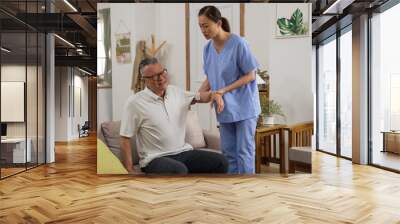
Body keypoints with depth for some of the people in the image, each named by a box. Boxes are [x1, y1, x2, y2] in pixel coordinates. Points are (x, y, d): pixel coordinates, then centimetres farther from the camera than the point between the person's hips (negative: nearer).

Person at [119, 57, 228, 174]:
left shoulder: (175, 91, 8)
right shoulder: (135, 102, -9)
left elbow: (199, 97, 20)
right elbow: (125, 138, -7)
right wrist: (130, 171, -10)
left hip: (183, 152, 6)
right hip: (155, 158, -5)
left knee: (220, 162, -11)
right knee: (179, 171, -36)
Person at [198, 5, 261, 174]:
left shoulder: (238, 43, -16)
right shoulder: (208, 48, 3)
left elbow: (250, 76, -13)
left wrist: (222, 91, -18)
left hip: (244, 106, -6)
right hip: (224, 108, 6)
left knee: (244, 151, 2)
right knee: (228, 151, 12)